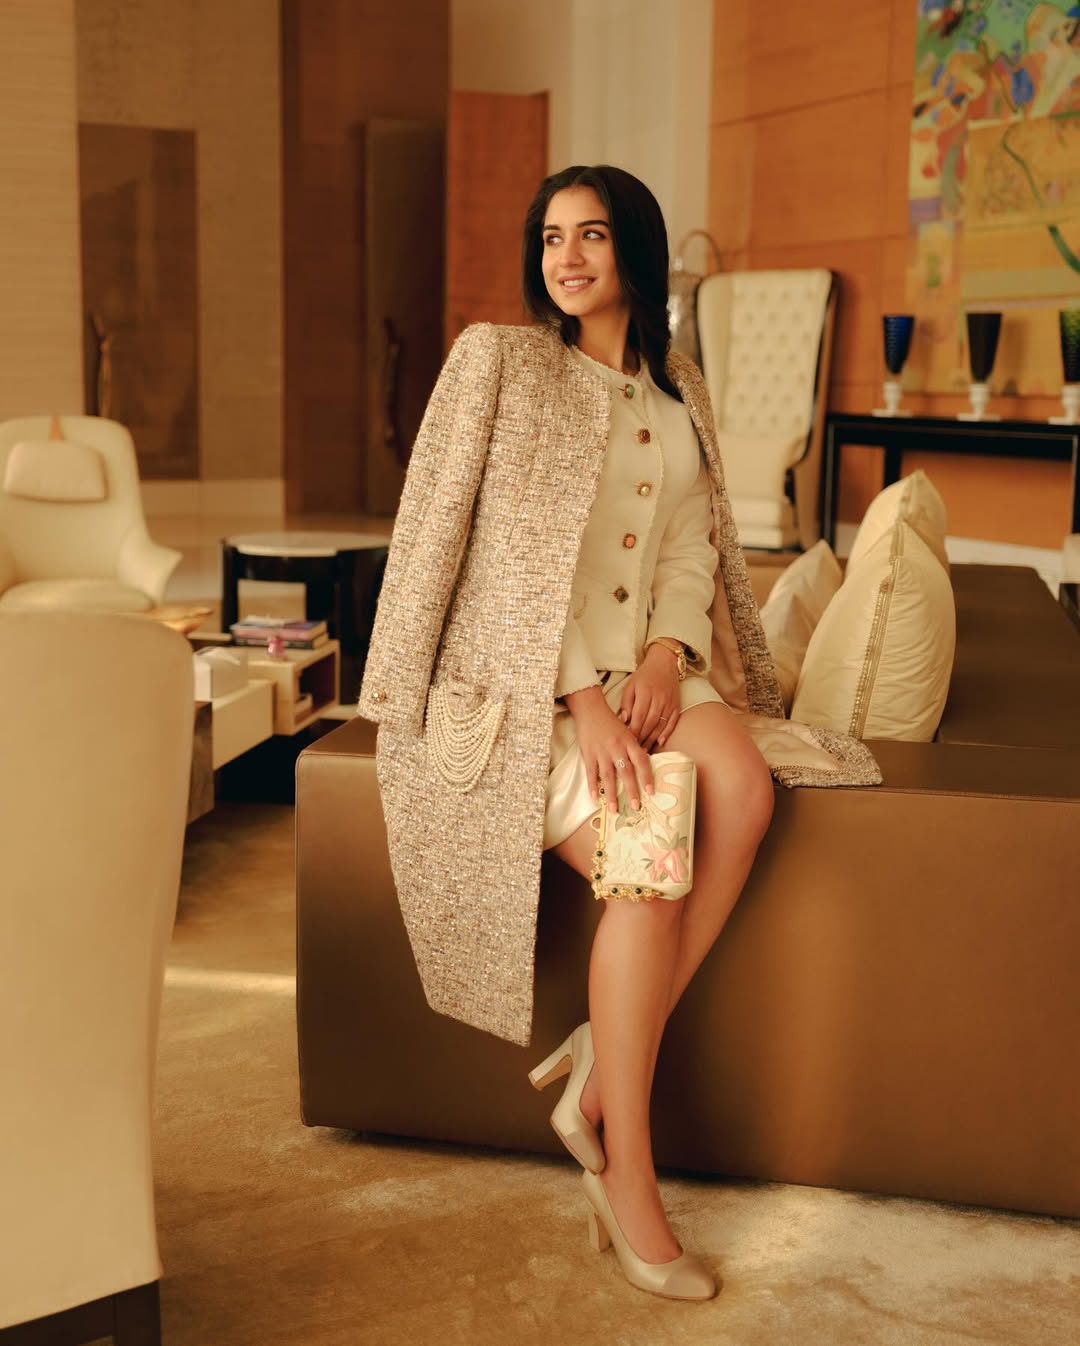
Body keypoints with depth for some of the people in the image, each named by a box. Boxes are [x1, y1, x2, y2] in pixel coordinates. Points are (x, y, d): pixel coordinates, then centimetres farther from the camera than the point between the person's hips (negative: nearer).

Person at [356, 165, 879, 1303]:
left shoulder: (676, 389, 16)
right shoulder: (495, 358, -2)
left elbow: (691, 541, 10)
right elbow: (498, 553, -10)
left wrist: (664, 656, -11)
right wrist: (582, 699, -20)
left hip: (643, 667, 5)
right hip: (522, 682, -5)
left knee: (744, 788, -26)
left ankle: (605, 1069, -15)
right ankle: (627, 1175, -15)